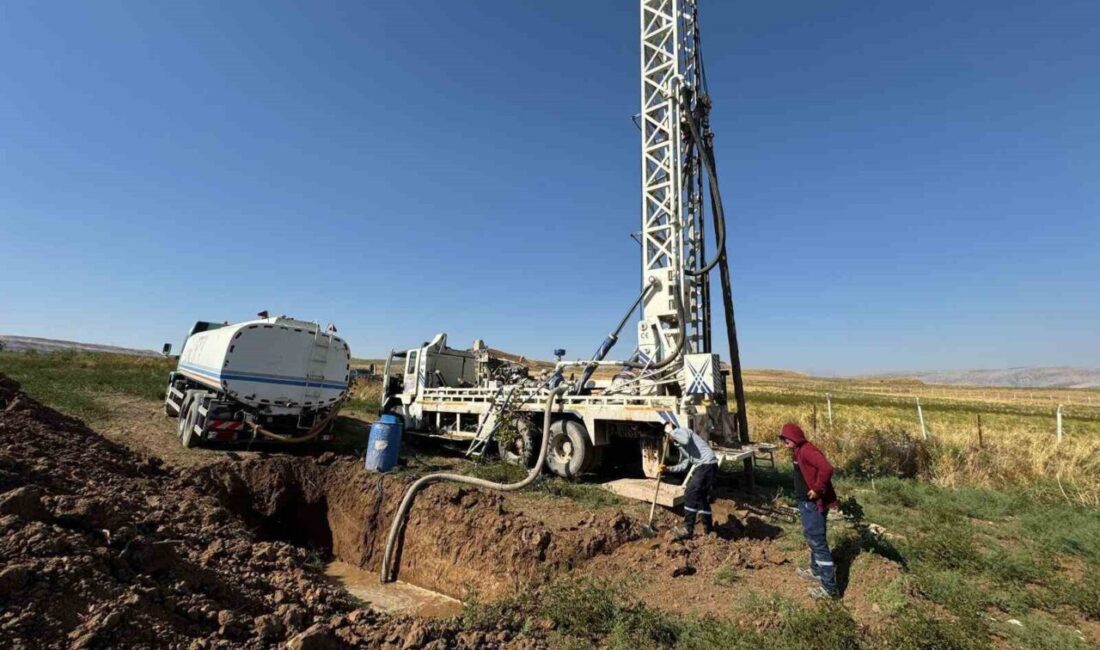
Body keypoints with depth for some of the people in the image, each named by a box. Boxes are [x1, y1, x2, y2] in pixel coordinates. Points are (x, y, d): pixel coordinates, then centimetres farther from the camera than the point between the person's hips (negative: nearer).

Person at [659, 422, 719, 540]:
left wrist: (671, 431, -16)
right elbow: (683, 465, 18)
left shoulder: (681, 430, -3)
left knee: (690, 494, -10)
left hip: (707, 464, -10)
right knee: (701, 496, 17)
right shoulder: (680, 444, 23)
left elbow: (685, 440, -28)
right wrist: (667, 469, 9)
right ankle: (709, 529, 27)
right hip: (703, 466, 10)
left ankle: (688, 530, -6)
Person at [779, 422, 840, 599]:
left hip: (814, 503, -11)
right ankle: (816, 571, 38)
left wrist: (817, 489, -24)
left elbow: (826, 468, -32)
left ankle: (830, 587, 3)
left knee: (818, 542, -4)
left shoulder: (807, 450, -21)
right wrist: (804, 492, 10)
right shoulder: (799, 451, 11)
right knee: (811, 537, 22)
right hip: (806, 502, 11)